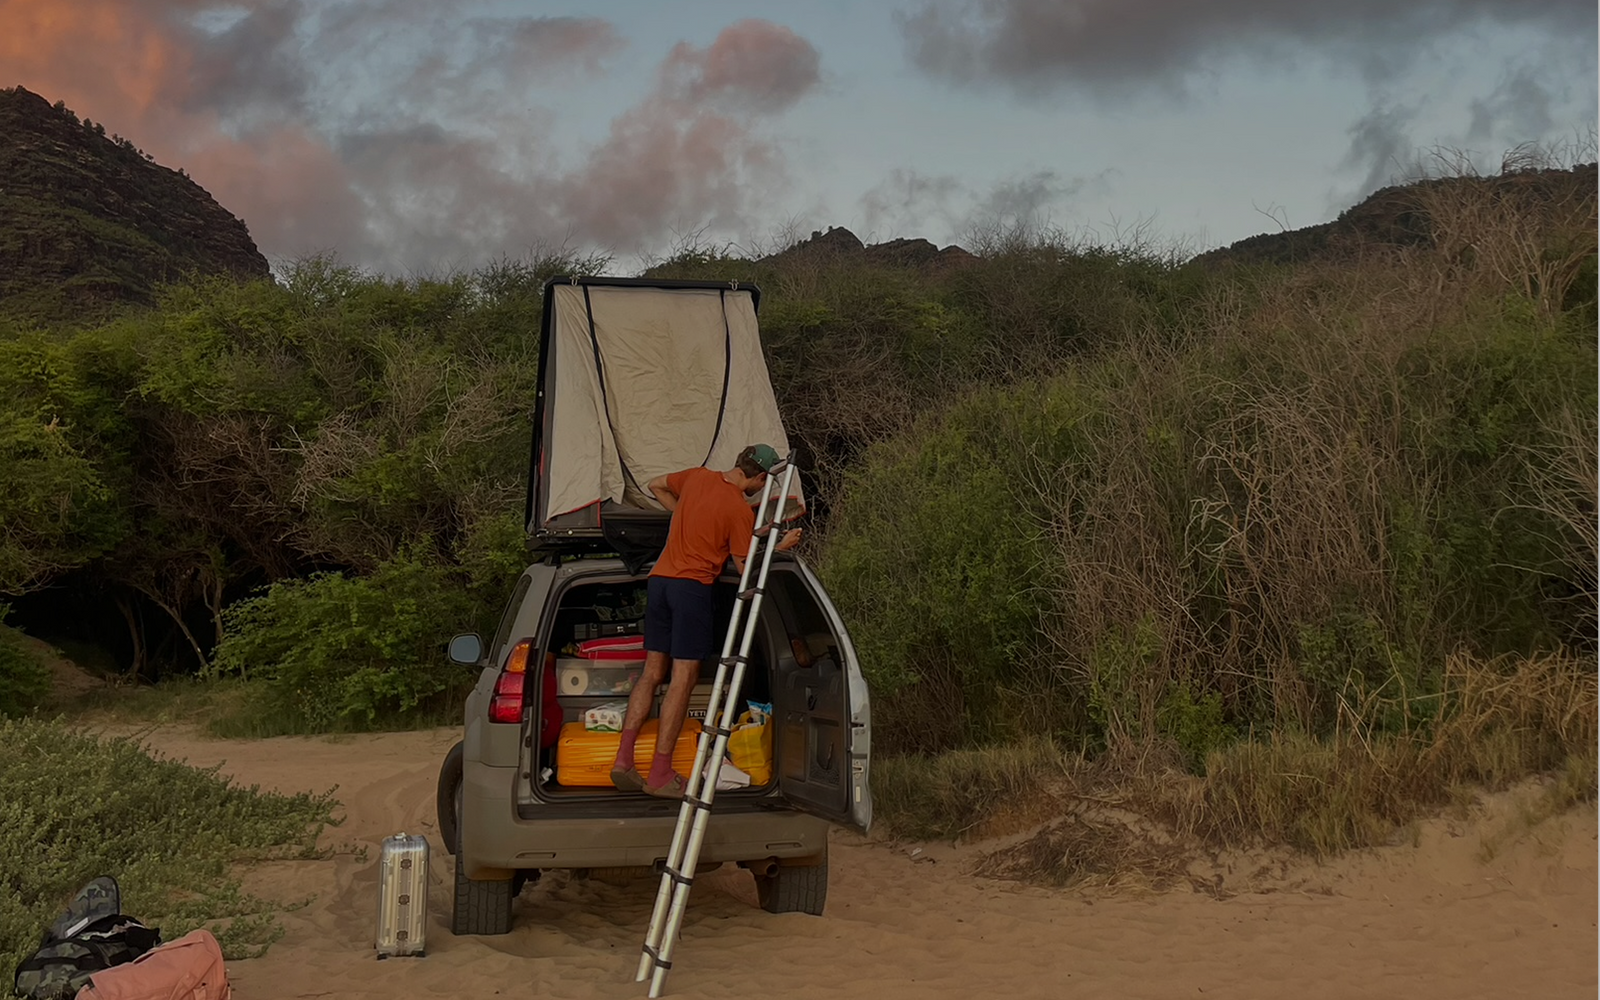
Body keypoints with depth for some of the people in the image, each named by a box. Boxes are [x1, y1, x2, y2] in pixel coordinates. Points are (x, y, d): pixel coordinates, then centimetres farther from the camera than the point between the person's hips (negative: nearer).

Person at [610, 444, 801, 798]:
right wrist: (782, 546, 8)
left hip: (659, 579, 7)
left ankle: (623, 758, 3)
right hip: (692, 586, -7)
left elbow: (655, 485, 26)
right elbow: (746, 566, -4)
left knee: (652, 673, 11)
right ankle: (660, 775, -4)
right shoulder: (740, 510, -10)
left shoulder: (698, 476, 9)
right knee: (683, 677, -3)